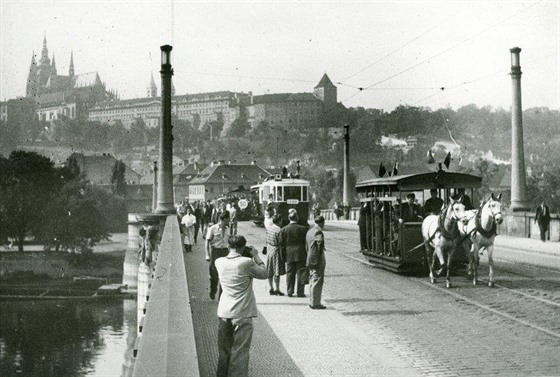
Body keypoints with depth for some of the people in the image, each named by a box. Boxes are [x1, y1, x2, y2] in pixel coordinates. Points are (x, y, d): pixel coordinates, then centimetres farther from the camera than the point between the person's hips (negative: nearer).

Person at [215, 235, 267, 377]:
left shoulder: (219, 262, -1)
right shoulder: (247, 262, -16)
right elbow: (263, 273, -3)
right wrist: (256, 256, 6)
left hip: (224, 313, 5)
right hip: (242, 313, -5)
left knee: (224, 349, 18)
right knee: (239, 351, 2)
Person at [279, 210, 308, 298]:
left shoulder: (283, 230, 0)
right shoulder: (303, 229, -6)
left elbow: (282, 244, 2)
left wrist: (284, 257, 9)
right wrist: (307, 254, 6)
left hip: (289, 255, 2)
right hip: (301, 254, -2)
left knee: (290, 274, 9)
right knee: (300, 273, 5)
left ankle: (290, 292, 10)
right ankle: (300, 292, 6)